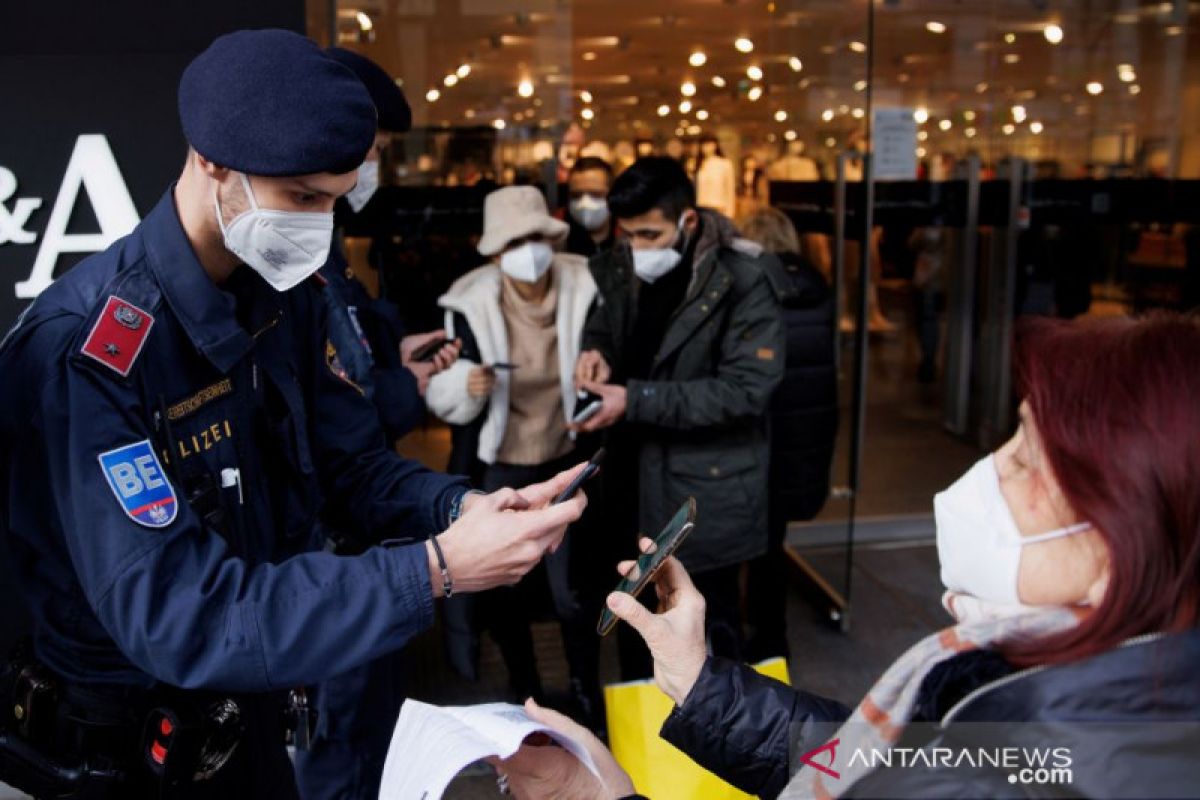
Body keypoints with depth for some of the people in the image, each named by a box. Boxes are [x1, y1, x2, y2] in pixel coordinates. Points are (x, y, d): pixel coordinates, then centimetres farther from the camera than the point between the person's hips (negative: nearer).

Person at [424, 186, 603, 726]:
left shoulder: (584, 292, -11)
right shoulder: (470, 304, -13)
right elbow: (440, 395, -9)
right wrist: (467, 386, -29)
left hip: (566, 465, 0)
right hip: (497, 470, 1)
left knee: (570, 592, -1)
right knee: (501, 591, 12)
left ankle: (587, 697, 25)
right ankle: (526, 694, 36)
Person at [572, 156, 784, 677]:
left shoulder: (741, 280, -18)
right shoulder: (617, 269, 0)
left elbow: (747, 388, -23)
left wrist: (635, 400, -26)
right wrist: (598, 353, -8)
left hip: (706, 489, -6)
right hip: (633, 481, 6)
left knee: (709, 629, 12)